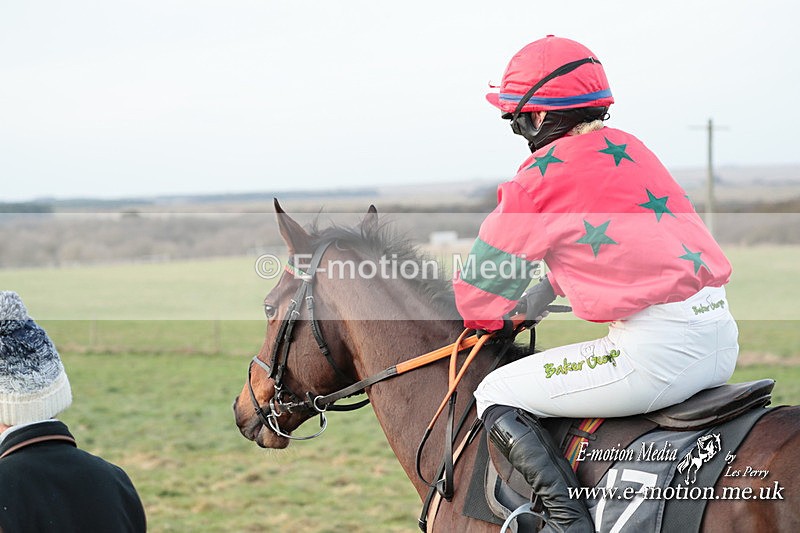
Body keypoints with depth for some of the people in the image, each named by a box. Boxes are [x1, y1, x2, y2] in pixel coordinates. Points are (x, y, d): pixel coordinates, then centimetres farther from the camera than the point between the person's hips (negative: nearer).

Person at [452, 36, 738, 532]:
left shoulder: (545, 172, -5)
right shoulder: (629, 148, 16)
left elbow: (484, 281, 6)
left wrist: (488, 320, 27)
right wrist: (536, 303, 31)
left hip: (658, 349, -8)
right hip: (722, 341, 9)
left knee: (498, 397, 3)